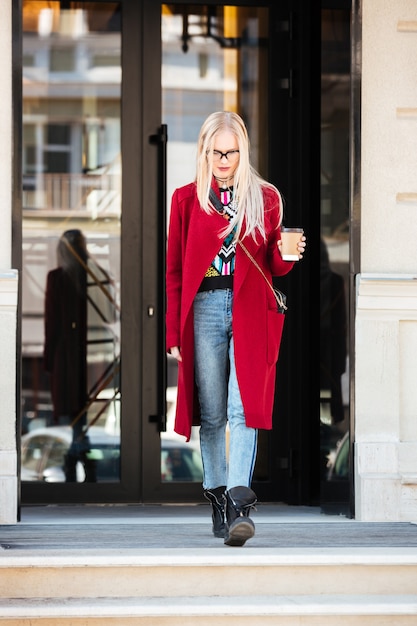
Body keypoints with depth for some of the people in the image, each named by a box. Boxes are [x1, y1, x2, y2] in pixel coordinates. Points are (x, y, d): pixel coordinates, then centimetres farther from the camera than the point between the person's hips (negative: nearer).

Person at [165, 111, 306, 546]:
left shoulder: (266, 198, 9)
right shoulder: (186, 199, 9)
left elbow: (274, 267, 12)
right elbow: (174, 270, 8)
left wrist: (286, 254, -12)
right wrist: (173, 334, 3)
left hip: (251, 312, -1)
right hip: (204, 310, 1)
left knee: (243, 406, -14)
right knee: (211, 413, 2)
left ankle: (238, 502, -21)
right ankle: (217, 498, 11)